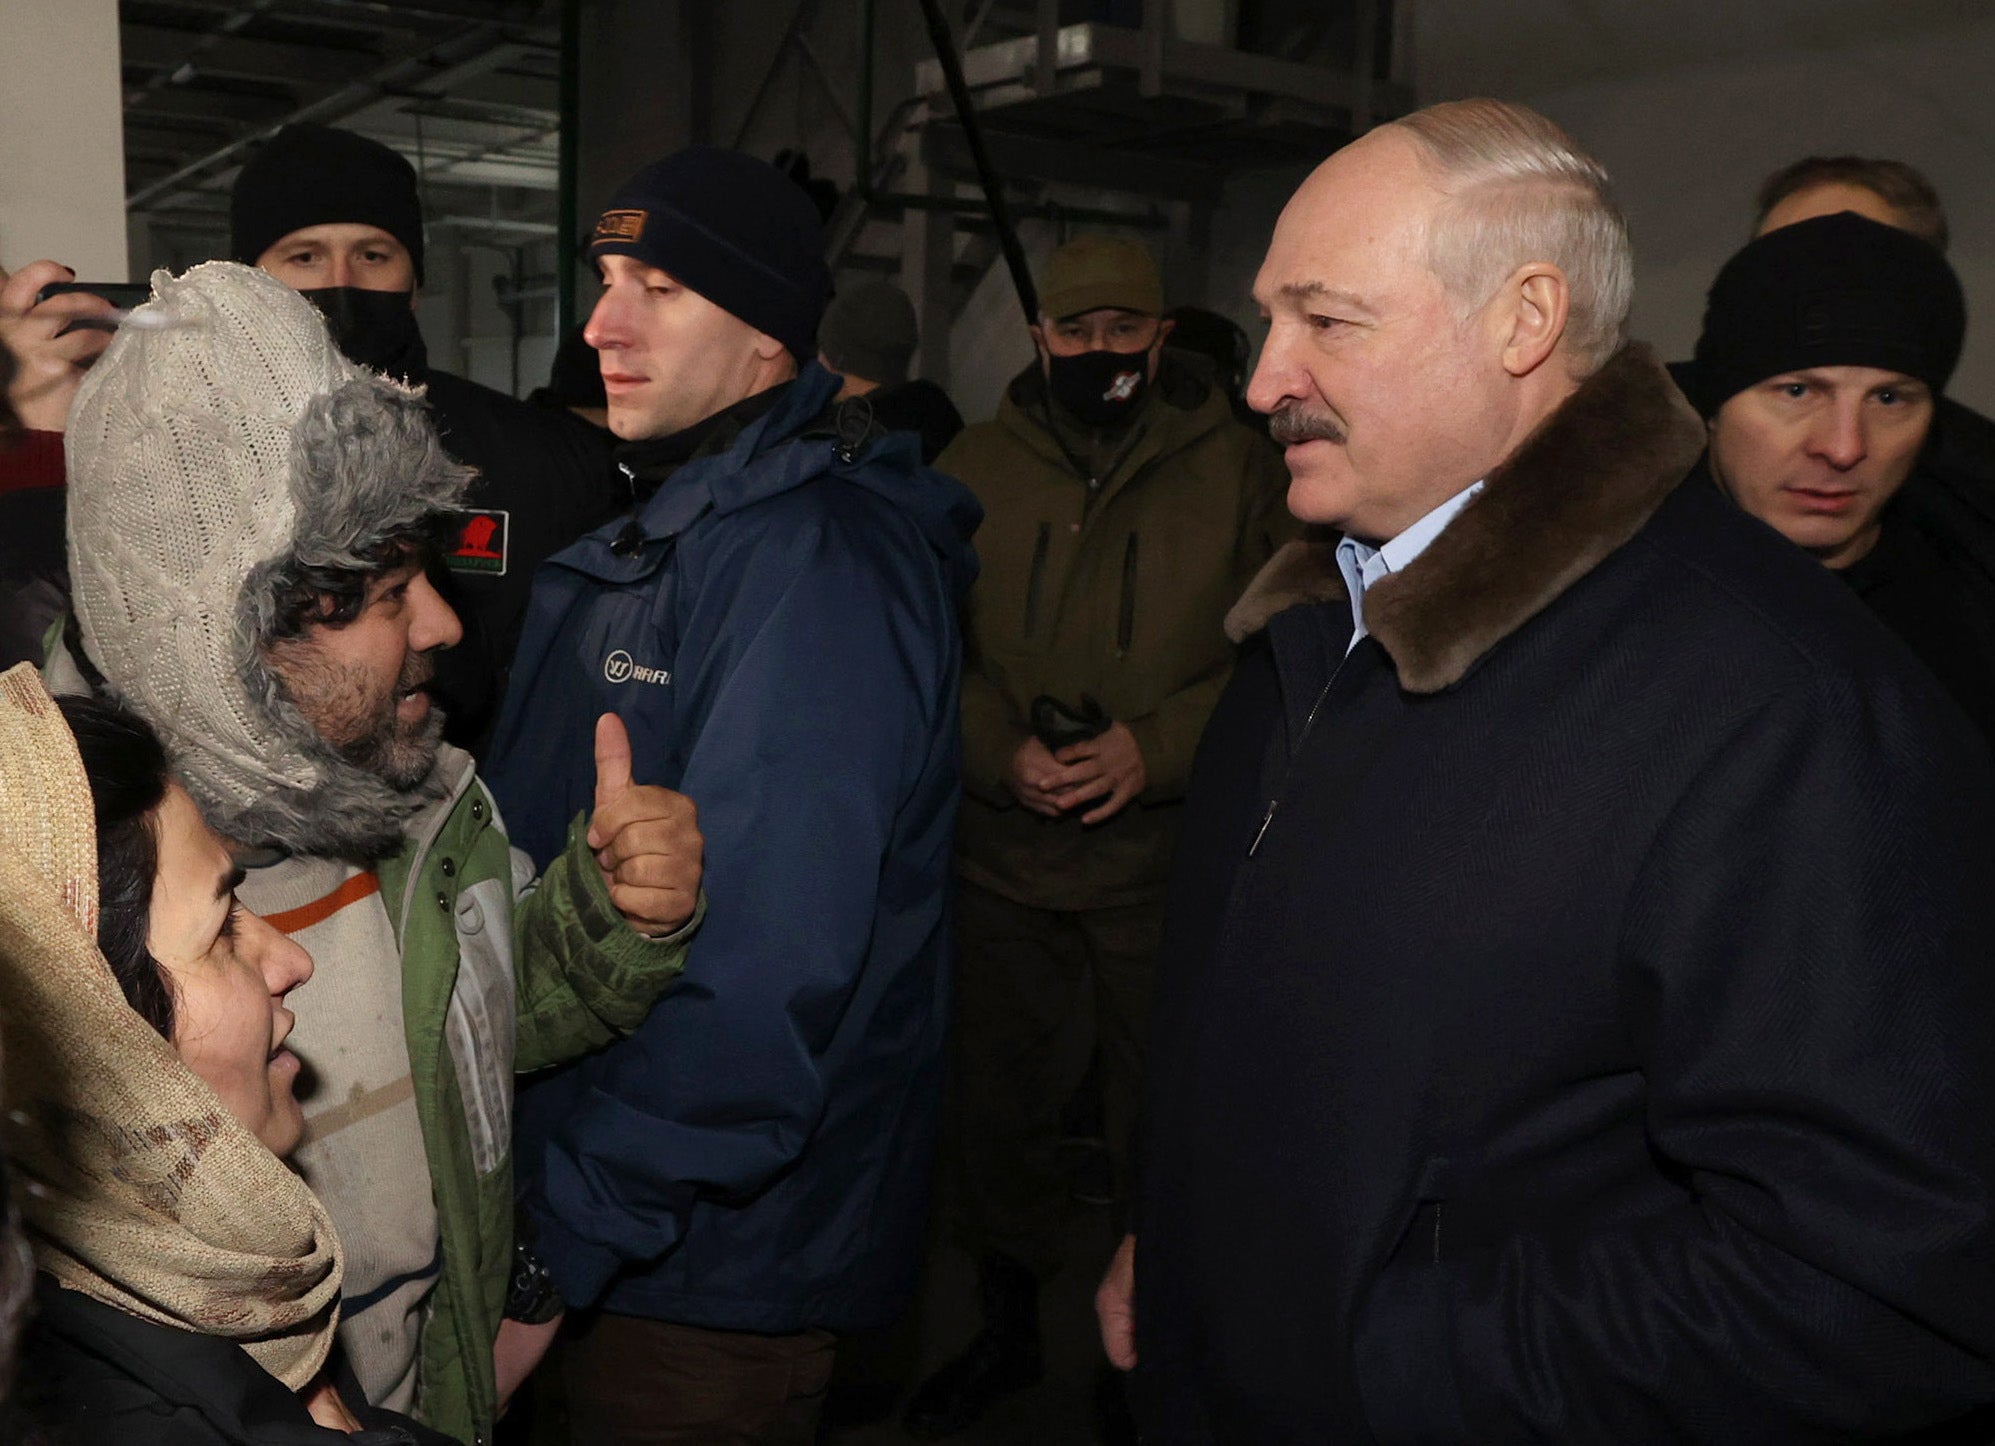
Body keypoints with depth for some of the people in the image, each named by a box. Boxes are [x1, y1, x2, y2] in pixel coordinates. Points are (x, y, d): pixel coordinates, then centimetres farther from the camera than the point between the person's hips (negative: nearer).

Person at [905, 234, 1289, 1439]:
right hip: (1002, 853, 3)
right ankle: (1009, 1332, 37)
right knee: (998, 1102, 15)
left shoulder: (1240, 471, -1)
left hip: (1168, 857, -2)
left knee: (1166, 1116, 6)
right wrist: (1002, 751, -11)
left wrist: (1154, 747, -15)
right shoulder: (971, 472, 6)